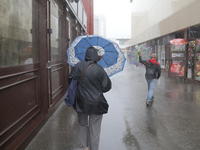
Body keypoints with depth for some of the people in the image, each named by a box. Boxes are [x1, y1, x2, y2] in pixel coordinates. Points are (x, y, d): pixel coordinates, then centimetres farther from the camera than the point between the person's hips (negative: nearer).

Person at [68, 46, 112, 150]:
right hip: (96, 103, -2)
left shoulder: (78, 66, -7)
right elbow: (107, 87, -8)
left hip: (82, 102, 3)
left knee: (82, 124, 24)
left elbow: (71, 80, 5)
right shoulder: (99, 69, -14)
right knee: (94, 130, 11)